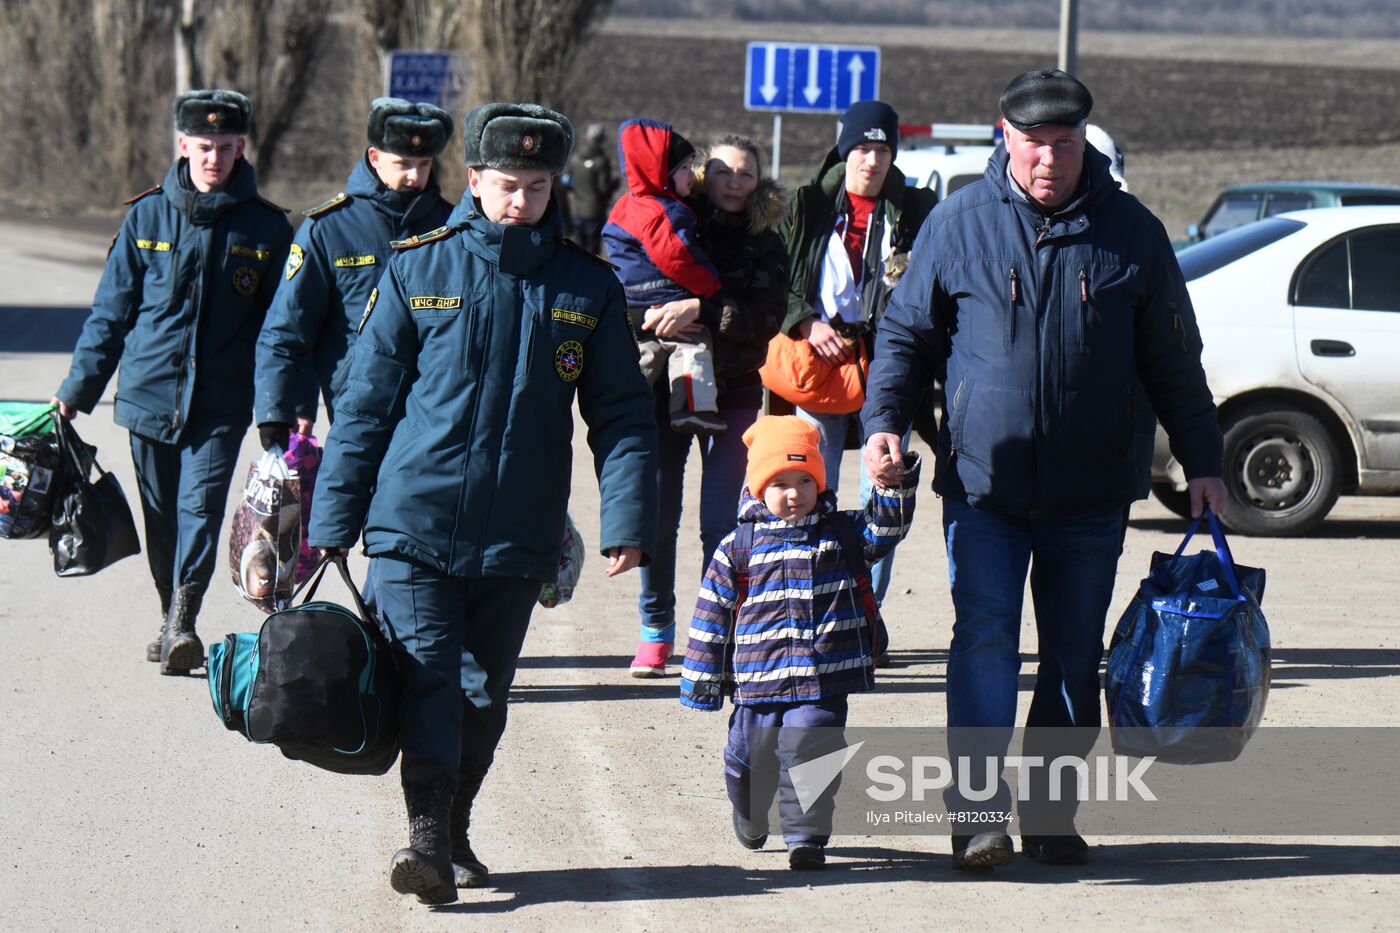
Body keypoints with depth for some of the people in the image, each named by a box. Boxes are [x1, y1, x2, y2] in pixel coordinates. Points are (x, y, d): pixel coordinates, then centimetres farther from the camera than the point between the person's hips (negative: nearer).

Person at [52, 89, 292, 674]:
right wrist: (78, 389, 9)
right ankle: (170, 621, 22)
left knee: (200, 505, -15)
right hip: (150, 391, 2)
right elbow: (111, 311, 10)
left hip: (221, 404, -2)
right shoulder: (147, 217, 4)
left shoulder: (266, 228, 2)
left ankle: (182, 623, -19)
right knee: (161, 515, 9)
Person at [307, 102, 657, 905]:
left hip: (518, 536, 2)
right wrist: (333, 520, 3)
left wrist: (629, 519, -5)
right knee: (427, 676, -12)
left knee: (484, 692, 11)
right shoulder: (419, 269, -1)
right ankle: (427, 833, -15)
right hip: (414, 523, -2)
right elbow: (367, 400, 3)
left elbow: (622, 413, 6)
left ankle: (454, 833, 25)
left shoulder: (587, 285, 3)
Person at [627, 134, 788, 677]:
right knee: (658, 513, -1)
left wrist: (700, 310, -24)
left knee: (721, 520, -4)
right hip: (664, 386, 0)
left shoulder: (764, 246, 3)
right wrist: (653, 319, -17)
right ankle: (656, 630, 13)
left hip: (733, 393, 0)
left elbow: (766, 317, -12)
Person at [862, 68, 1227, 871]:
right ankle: (979, 808, -12)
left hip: (1092, 493, 2)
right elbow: (907, 333, 8)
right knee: (985, 640, -11)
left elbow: (1173, 360, 11)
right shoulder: (960, 224, 2)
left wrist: (1202, 461, 10)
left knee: (1076, 653, 7)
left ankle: (1050, 810, 17)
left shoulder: (1131, 232, 4)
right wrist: (884, 420, -6)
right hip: (981, 481, -2)